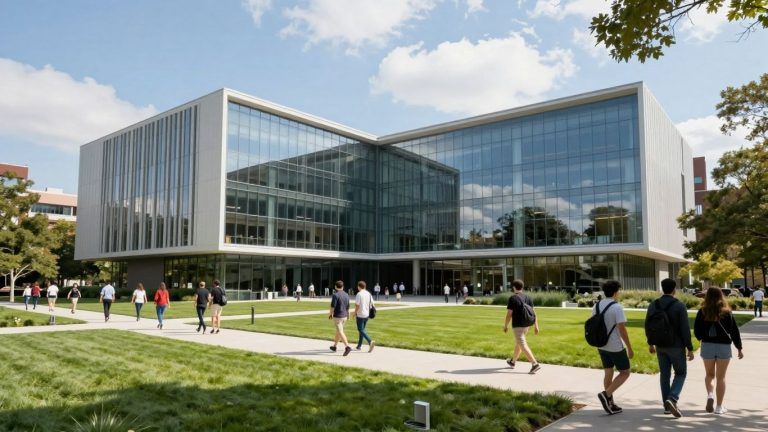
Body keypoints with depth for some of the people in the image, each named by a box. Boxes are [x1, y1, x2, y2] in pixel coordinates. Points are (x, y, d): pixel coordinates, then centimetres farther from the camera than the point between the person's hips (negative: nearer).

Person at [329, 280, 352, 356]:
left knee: (340, 332, -9)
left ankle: (347, 347, -23)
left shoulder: (335, 295, -16)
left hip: (337, 316, -7)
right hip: (344, 316, 7)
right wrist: (348, 314, 23)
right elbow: (347, 307, 10)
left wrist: (330, 314, -1)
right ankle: (334, 346, 33)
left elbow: (332, 307, -17)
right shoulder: (346, 295, 5)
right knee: (338, 331, 20)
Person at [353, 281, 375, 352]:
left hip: (360, 315, -7)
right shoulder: (368, 293, 6)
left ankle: (370, 341, -23)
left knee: (361, 330, -4)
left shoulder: (359, 294, -14)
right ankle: (359, 346, 22)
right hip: (367, 314, 7)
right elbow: (372, 303, 7)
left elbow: (357, 305, -15)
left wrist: (355, 313, -3)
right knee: (362, 329, 17)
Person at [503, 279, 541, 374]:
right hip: (526, 325, 8)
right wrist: (536, 326, 5)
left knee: (523, 346, -8)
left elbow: (509, 314, -14)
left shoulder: (512, 298, -13)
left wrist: (505, 326, -3)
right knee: (518, 343, 22)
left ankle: (535, 364, -19)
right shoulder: (528, 298, 6)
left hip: (517, 326, -8)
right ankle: (512, 361, 37)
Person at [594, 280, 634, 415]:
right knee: (625, 373, 9)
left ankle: (611, 404, 18)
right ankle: (606, 394, -6)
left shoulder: (596, 306, 2)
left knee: (608, 374, 14)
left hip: (602, 346, 7)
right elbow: (622, 330, -21)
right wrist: (630, 348, -12)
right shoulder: (617, 307, -19)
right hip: (616, 347, -7)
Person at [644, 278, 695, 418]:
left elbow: (647, 325, 5)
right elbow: (685, 329, -16)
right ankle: (672, 399, -10)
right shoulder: (679, 306, -14)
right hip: (676, 346, -4)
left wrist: (650, 343, 17)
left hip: (660, 345, 4)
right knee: (680, 374, 10)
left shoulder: (653, 305, 0)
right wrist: (690, 349, -8)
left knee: (664, 374, 13)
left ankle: (667, 405, 17)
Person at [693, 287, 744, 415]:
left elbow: (697, 332, -1)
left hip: (707, 346, 0)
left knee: (709, 374, 18)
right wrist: (739, 348, 9)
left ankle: (710, 395, -6)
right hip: (724, 347, 0)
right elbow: (735, 331, -1)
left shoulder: (702, 312, -5)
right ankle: (719, 407, 12)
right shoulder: (727, 313, -4)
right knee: (721, 377, 9)